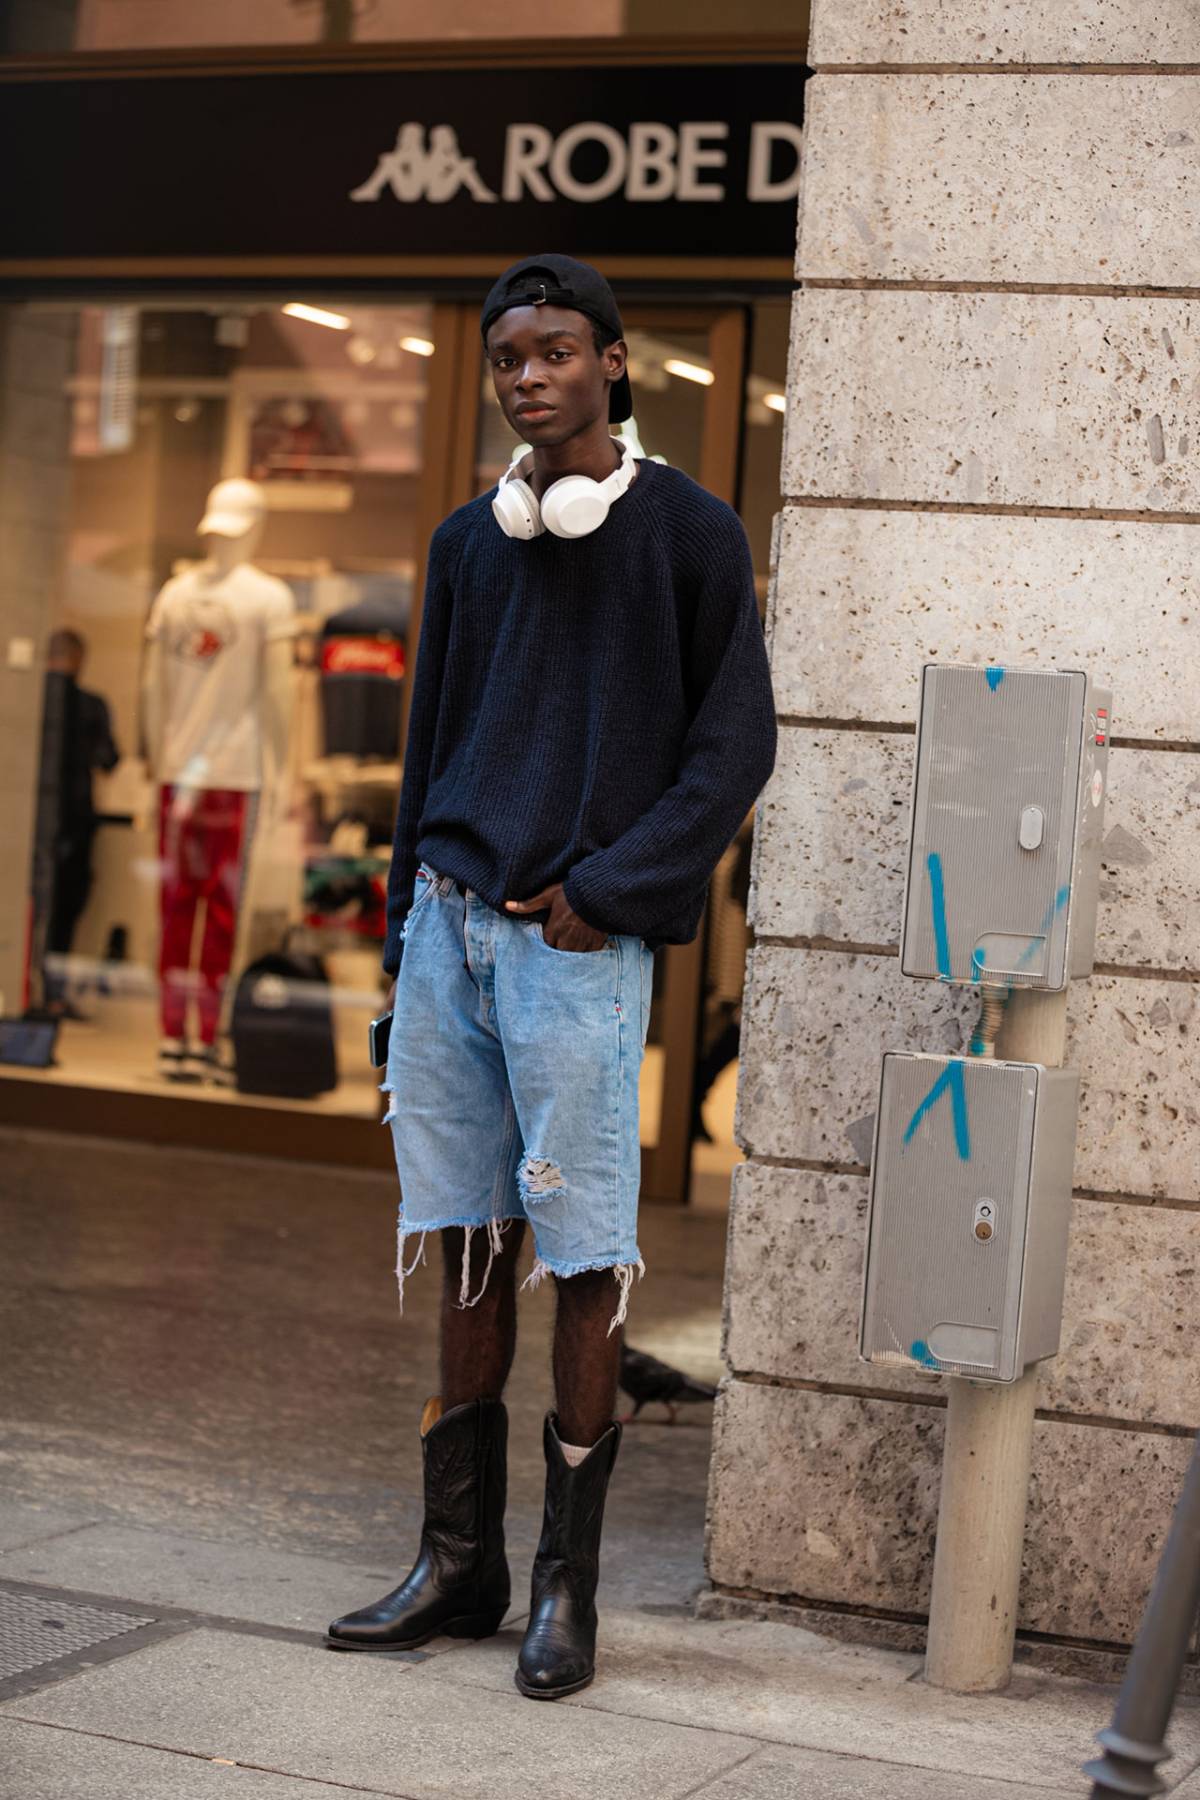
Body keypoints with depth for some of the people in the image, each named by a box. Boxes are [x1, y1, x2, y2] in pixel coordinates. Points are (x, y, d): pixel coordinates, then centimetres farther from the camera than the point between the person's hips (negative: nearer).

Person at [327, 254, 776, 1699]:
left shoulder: (686, 532, 0)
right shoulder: (468, 541, 15)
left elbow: (734, 748, -3)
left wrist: (603, 888, -10)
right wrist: (404, 925, 15)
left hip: (579, 937, -5)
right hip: (451, 923, 5)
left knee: (581, 1255, -2)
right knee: (469, 1246, 8)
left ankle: (567, 1583, 7)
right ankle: (459, 1561, 16)